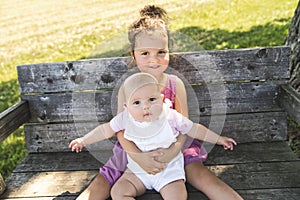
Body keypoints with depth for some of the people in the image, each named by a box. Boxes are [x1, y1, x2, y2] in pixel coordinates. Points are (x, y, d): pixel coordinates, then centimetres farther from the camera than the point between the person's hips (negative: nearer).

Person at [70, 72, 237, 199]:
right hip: (137, 171, 2)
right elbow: (106, 130, 3)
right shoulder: (126, 119, -13)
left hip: (168, 169, -2)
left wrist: (219, 139, 5)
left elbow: (195, 129, -3)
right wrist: (83, 140, 9)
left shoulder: (171, 117, -18)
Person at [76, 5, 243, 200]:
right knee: (102, 182, -10)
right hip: (136, 149, 1)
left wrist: (174, 150, -30)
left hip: (171, 148, 0)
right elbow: (121, 130, -14)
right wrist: (138, 156, -32)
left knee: (201, 174, -18)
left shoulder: (175, 84, -10)